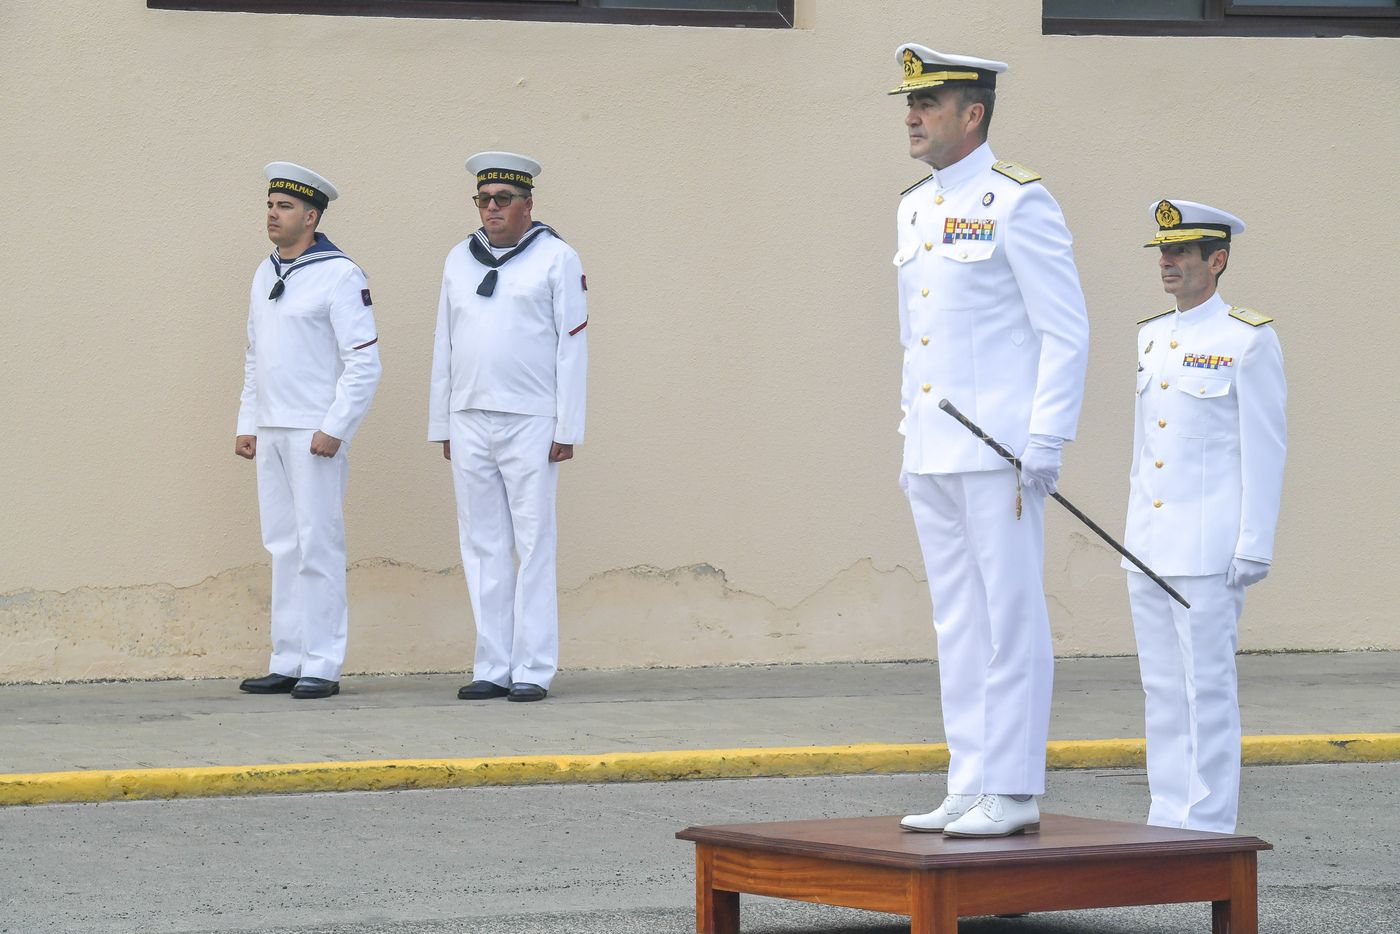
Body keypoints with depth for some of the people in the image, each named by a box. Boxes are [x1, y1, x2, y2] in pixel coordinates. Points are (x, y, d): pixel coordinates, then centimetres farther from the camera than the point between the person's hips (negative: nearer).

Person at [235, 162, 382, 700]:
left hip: (316, 433, -7)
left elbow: (364, 362, -12)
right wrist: (248, 424, 15)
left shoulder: (340, 275, -8)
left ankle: (322, 667, -5)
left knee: (318, 547, -7)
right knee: (284, 548, 8)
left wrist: (334, 428, -17)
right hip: (271, 433, 7)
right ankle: (287, 664, 11)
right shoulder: (265, 274, 15)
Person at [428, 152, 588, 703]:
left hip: (530, 424, -5)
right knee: (483, 548, 5)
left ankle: (533, 671, -3)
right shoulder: (459, 260, 15)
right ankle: (493, 668, 8)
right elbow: (444, 345, 18)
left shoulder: (556, 258, 1)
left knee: (534, 546, -5)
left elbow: (572, 345, -2)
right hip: (469, 422, 5)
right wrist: (441, 425, 13)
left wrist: (567, 428, -7)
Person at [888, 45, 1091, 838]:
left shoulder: (1019, 202, -9)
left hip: (1001, 451, -8)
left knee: (1010, 620, -5)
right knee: (958, 625, 9)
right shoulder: (918, 209, 16)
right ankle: (972, 789, 13)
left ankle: (1014, 793, -2)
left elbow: (1067, 332, -12)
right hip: (936, 458, 8)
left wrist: (1047, 441, -17)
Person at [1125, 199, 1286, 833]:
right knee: (1161, 685, 9)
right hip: (1149, 545, 7)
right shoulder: (1152, 336, 14)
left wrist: (1254, 548, -13)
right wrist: (1135, 532, 16)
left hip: (1209, 548, -7)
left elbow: (1265, 449, -9)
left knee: (1208, 684, -5)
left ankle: (1209, 831, -1)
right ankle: (1168, 821, 15)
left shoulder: (1249, 340, -6)